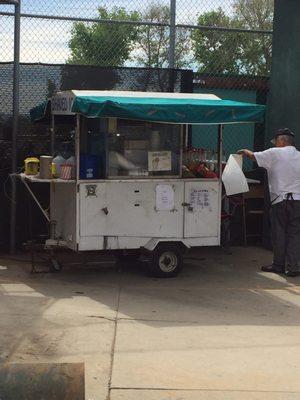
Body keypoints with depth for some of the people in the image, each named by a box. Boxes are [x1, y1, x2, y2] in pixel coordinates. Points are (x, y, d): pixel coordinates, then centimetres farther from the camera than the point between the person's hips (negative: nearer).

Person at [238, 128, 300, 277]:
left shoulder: (275, 154, -5)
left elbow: (253, 156, 7)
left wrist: (245, 151, 26)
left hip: (280, 199, -3)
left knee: (279, 234, 8)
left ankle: (278, 265, 15)